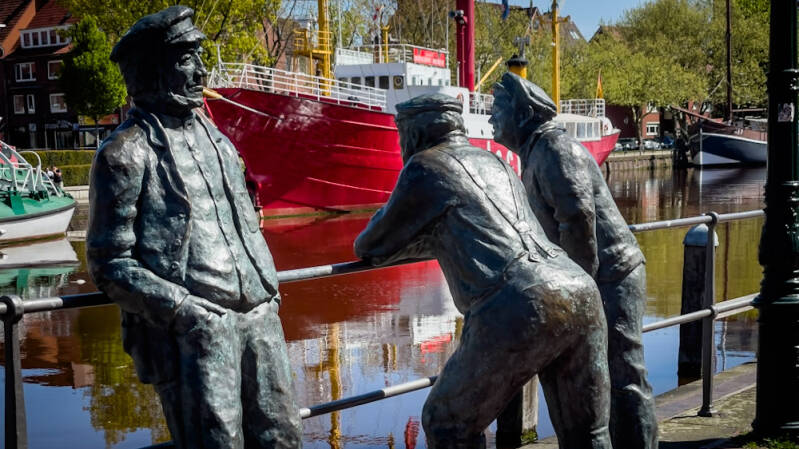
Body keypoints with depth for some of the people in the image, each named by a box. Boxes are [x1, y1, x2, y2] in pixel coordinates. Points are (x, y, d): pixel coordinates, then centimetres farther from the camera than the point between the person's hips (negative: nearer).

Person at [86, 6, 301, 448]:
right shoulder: (126, 152, -6)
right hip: (191, 329, -7)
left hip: (258, 315, 7)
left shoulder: (213, 138, 16)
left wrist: (269, 288, 14)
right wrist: (184, 308, -17)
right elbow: (111, 265, -8)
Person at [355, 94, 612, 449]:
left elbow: (374, 247, 19)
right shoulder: (492, 162, 31)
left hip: (519, 311, -7)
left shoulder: (425, 167, 10)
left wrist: (365, 246, 41)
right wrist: (408, 244, 57)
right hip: (579, 293, 7)